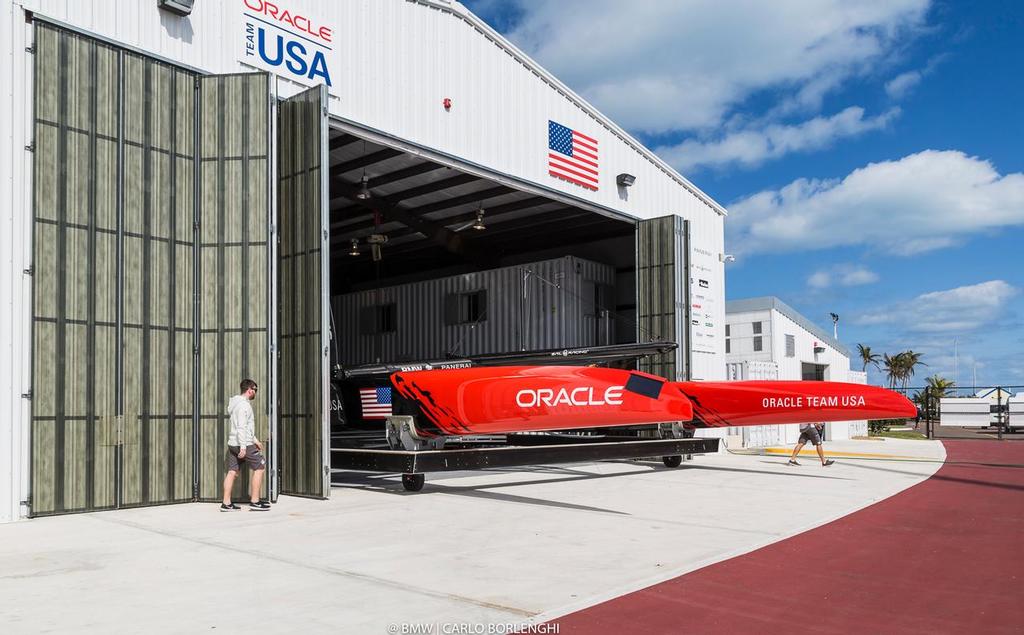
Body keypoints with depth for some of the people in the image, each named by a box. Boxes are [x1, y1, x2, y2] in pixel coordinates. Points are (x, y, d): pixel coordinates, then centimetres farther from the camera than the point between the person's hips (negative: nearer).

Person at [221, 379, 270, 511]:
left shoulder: (236, 403, 18)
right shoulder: (244, 404, -15)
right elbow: (241, 427, -22)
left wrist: (255, 440, 28)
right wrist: (243, 447, -25)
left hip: (232, 444, 9)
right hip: (244, 444, -9)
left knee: (232, 471, 9)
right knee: (260, 468, 0)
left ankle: (226, 503, 10)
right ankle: (255, 502, 0)